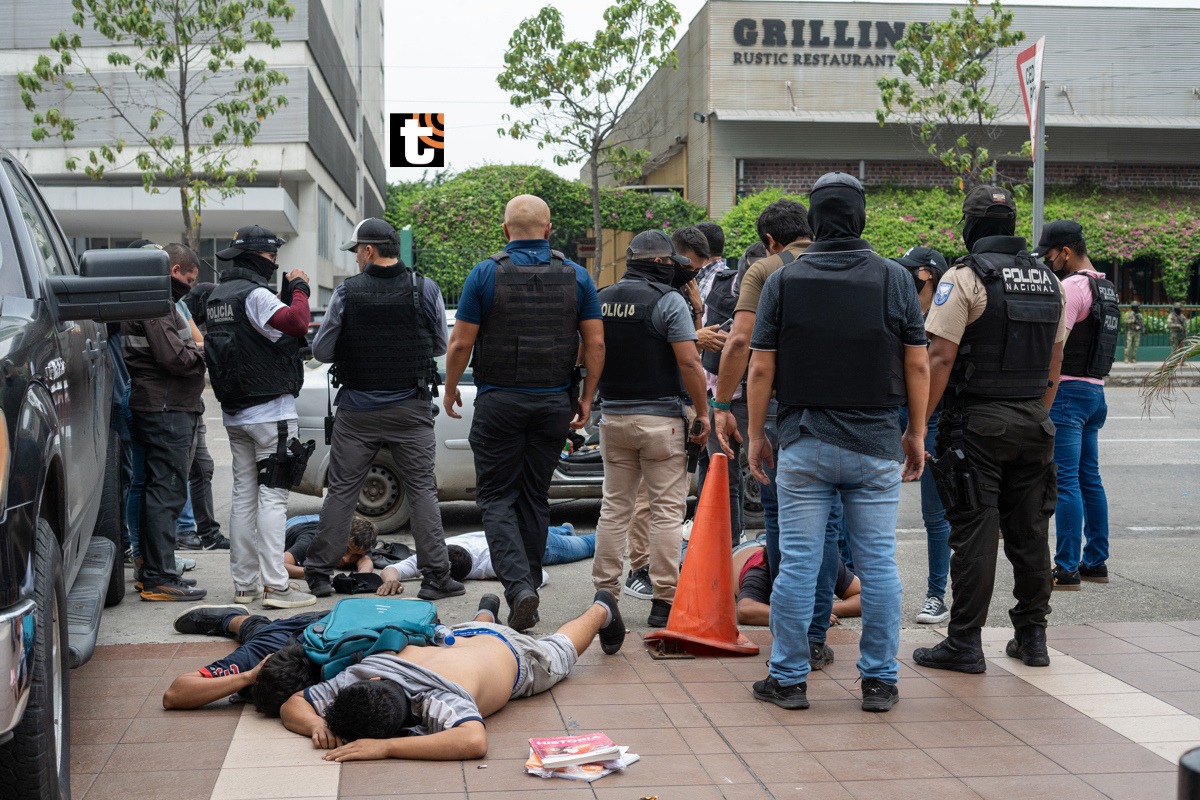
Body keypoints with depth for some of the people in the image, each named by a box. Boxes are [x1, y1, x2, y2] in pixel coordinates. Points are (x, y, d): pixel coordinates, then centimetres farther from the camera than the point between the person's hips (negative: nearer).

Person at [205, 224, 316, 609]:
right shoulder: (255, 294, -14)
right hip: (270, 410, -9)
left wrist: (286, 295, 9)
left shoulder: (218, 296, 14)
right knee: (272, 496, -8)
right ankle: (276, 585, -9)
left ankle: (244, 583, 16)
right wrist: (299, 289, -11)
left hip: (235, 413, 9)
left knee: (243, 494, 12)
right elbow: (296, 322, -29)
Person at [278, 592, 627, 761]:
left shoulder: (439, 699, -52)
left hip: (508, 653, -3)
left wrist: (385, 747, -70)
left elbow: (474, 741, -71)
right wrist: (319, 726, -50)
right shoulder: (360, 675, -37)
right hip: (456, 637, 3)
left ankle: (602, 609, 57)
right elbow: (293, 705, -28)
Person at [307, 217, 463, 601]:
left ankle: (319, 573, 14)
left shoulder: (346, 293, -8)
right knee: (422, 490, 5)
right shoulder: (426, 289, -4)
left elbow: (321, 351, -2)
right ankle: (436, 576, 3)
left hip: (358, 410, 0)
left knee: (341, 491, 9)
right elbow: (441, 346, 7)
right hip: (411, 408, 1)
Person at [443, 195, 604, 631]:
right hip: (554, 403, 3)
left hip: (498, 400, -3)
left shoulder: (485, 273, -6)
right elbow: (595, 344, -1)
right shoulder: (576, 276, 1)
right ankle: (528, 592, 17)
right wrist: (586, 397, 10)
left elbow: (461, 342, -6)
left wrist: (450, 389, 9)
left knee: (496, 497, 4)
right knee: (535, 497, 13)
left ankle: (518, 585, -15)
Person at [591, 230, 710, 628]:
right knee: (667, 510, 0)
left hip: (613, 416, 6)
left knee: (614, 508, 12)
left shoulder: (601, 300, 9)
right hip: (661, 417, -6)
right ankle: (663, 600, 0)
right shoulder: (668, 300, -10)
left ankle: (604, 593, 14)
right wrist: (702, 414, -8)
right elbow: (689, 362, -16)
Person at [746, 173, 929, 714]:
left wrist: (756, 435, 8)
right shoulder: (895, 279, 1)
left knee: (798, 562, 4)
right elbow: (918, 366, 2)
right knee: (878, 563, 6)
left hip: (804, 441, 0)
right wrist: (916, 433, 11)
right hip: (877, 445, 1)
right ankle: (879, 681, 12)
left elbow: (761, 369, -1)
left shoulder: (783, 281, -1)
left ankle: (788, 678, 11)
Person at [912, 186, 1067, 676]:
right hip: (1033, 423, 6)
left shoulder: (965, 277, -9)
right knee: (1029, 531, 12)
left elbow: (940, 359, -15)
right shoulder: (1048, 281, 11)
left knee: (974, 532, -4)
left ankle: (964, 643, 0)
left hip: (977, 423, -6)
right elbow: (1054, 363, 16)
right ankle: (1032, 636, 20)